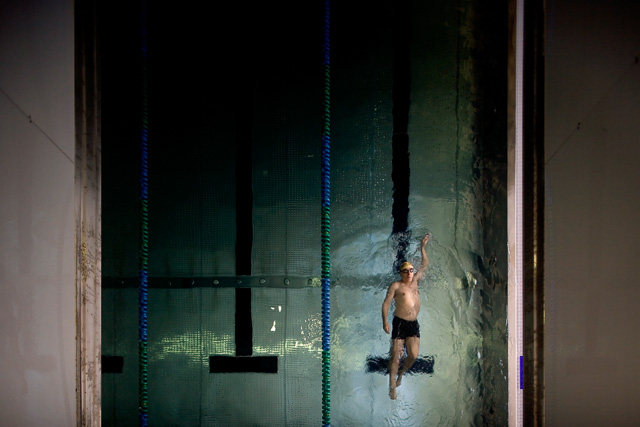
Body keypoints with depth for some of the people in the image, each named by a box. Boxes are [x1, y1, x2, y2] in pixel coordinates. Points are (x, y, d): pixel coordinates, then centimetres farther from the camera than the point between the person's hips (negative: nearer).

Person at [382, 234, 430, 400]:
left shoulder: (415, 281, 15)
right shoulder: (396, 286, -1)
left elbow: (425, 264, 25)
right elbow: (386, 303, -5)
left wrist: (423, 247, 22)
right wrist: (385, 321, -15)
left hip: (414, 324, 5)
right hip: (400, 323, -5)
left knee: (413, 355, -7)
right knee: (396, 356, -6)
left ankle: (401, 373, 22)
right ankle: (392, 387, 3)